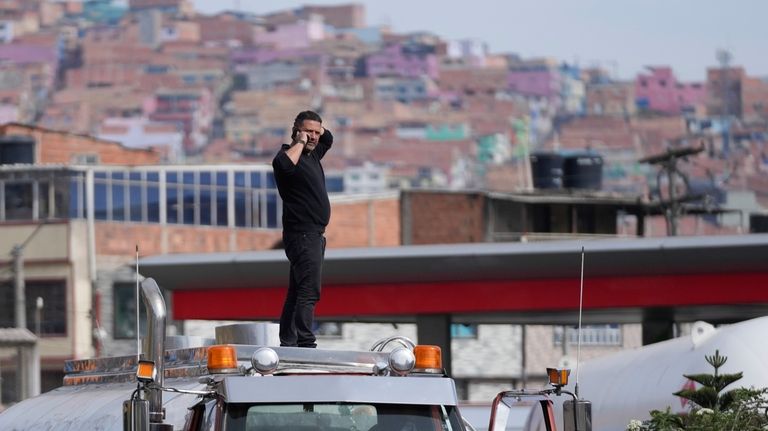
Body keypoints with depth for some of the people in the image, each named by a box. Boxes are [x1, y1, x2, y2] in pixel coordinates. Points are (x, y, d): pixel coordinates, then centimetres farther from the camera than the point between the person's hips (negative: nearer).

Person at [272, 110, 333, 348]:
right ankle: (305, 344, -26)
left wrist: (318, 128, 16)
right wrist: (299, 143, -21)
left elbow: (328, 138, 37)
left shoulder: (313, 154, 16)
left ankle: (287, 344, 14)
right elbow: (284, 165, -37)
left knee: (297, 293, 11)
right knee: (309, 291, -19)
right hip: (303, 235, -10)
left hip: (314, 236, 10)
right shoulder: (290, 155, -11)